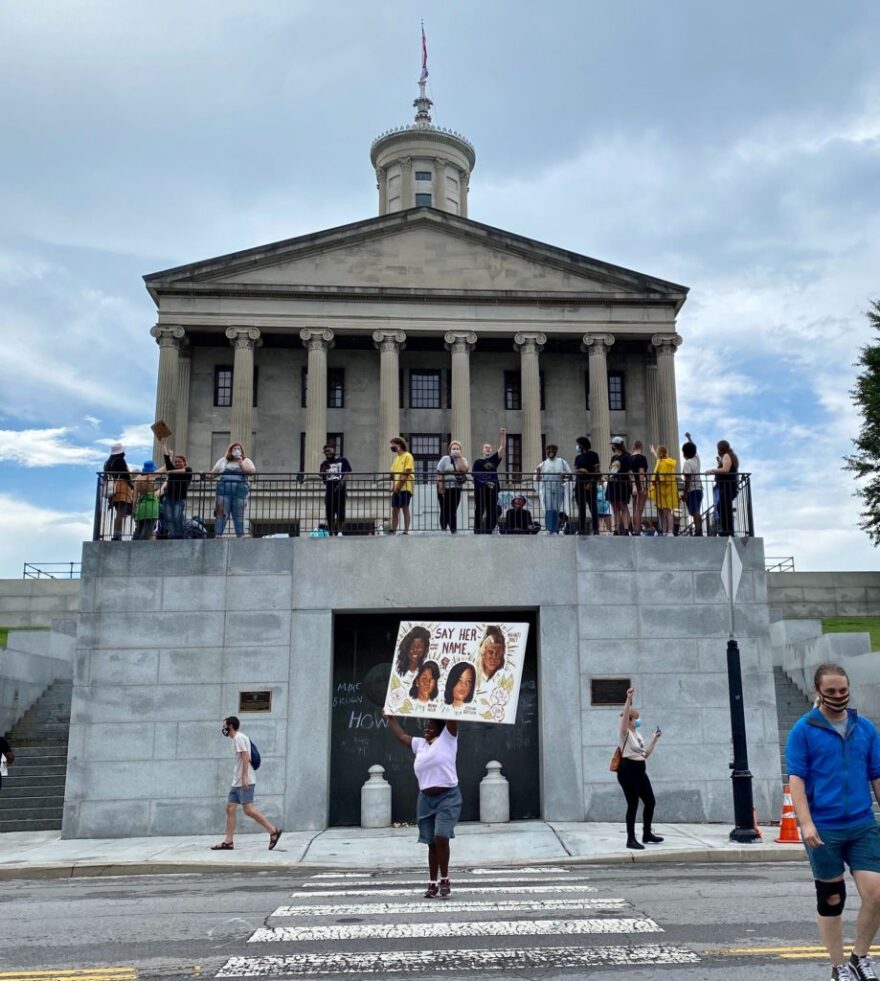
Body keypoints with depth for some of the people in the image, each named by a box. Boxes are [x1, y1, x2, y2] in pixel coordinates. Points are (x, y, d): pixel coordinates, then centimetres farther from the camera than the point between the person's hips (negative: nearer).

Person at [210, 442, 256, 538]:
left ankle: (240, 536, 1)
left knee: (239, 515, -1)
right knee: (221, 514, -7)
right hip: (224, 489, 1)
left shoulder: (246, 461, 17)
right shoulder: (223, 461, 22)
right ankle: (218, 535, -9)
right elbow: (213, 474, 23)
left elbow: (252, 471, -1)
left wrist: (240, 462, -2)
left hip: (240, 490, -1)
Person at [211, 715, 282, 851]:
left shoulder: (238, 737, -10)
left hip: (244, 781, -10)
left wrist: (244, 778, -24)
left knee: (248, 810, -11)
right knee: (230, 809, 5)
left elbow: (245, 757, -19)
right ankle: (228, 842, 5)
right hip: (237, 782, 10)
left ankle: (273, 831, -7)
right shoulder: (236, 739, 20)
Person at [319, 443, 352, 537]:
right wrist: (324, 467, -3)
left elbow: (346, 474, 0)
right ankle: (331, 533, 7)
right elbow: (322, 477, 9)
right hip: (329, 490, 4)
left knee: (340, 512, -8)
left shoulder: (342, 461, 6)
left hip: (340, 490, -4)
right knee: (329, 513, 3)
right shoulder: (325, 463, 15)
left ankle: (339, 531, -6)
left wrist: (341, 483, -14)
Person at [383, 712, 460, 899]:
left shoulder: (447, 738, 0)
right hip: (426, 799, 5)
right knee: (431, 843, 6)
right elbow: (401, 735, 26)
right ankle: (433, 883, 13)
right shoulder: (420, 744, 15)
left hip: (447, 797, -5)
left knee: (441, 838, -17)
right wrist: (390, 718, 31)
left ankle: (444, 880, -3)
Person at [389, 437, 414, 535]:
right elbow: (393, 473, 15)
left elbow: (406, 473, -13)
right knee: (395, 510, 7)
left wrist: (398, 487, -15)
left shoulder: (407, 456, -5)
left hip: (405, 488, -7)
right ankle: (393, 531, 11)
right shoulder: (396, 457, 17)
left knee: (405, 509, -5)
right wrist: (393, 486, 1)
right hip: (396, 489, 7)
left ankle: (406, 531, -2)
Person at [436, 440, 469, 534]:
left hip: (456, 489, 2)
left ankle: (453, 530, 7)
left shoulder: (463, 459, 6)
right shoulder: (445, 459, -2)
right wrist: (440, 488, -12)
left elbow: (464, 469, -14)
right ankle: (443, 529, 9)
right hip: (445, 489, -2)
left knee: (453, 511, 3)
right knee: (445, 510, 2)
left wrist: (459, 457, -14)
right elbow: (439, 474, -6)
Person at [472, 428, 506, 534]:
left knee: (492, 513, 5)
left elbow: (502, 447, 6)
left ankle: (488, 532, 11)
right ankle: (477, 532, 1)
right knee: (479, 512, -2)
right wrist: (484, 482, -15)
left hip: (493, 490, 4)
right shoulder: (478, 462, 4)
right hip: (480, 490, -4)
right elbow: (474, 475, -6)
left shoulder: (494, 460, 14)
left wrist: (503, 435, -5)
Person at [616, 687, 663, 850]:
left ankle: (647, 834, 26)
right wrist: (628, 699, -37)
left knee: (650, 801, 11)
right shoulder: (625, 733, -7)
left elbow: (646, 754, 22)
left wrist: (654, 739, 16)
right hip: (628, 770, -8)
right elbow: (625, 715, -27)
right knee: (633, 804, -7)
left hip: (640, 771, 8)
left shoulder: (637, 734, 17)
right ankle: (631, 839, 0)